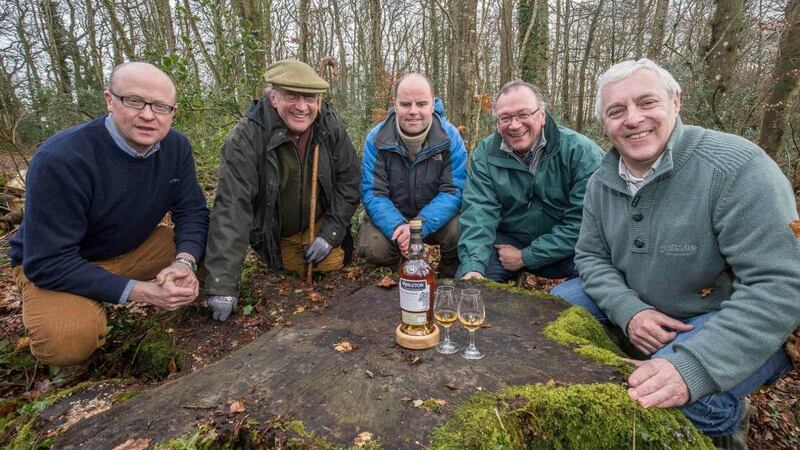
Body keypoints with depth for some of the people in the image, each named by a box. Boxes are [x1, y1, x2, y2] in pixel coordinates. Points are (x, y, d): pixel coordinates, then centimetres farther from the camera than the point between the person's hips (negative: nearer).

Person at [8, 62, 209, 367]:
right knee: (69, 342, -32)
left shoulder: (176, 146, -12)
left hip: (136, 247, 5)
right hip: (52, 266, -5)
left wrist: (184, 262, -30)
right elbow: (49, 263, -28)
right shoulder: (60, 159, -29)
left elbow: (192, 211, -9)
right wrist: (141, 291, -35)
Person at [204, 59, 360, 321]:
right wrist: (223, 283, -35)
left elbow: (349, 182, -5)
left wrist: (330, 233, -14)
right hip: (274, 235, -2)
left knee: (332, 265, -10)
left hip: (319, 224, 3)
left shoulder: (331, 128, -13)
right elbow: (231, 207, -30)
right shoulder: (246, 137, -25)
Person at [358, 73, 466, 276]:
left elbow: (454, 191, -17)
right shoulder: (376, 139, -11)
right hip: (391, 218, 0)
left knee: (460, 231, -30)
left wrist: (420, 226, -34)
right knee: (373, 246, -28)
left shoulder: (451, 138, -12)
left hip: (436, 219, 0)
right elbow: (372, 192, -14)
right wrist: (397, 227, -33)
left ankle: (451, 269, 5)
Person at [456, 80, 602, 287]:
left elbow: (582, 222, -16)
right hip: (507, 240, 1)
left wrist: (526, 257, -18)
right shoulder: (485, 154, -6)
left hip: (565, 248, 0)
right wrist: (473, 267, -33)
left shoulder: (582, 153, -13)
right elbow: (478, 212, -17)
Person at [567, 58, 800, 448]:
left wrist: (693, 366, -39)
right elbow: (591, 257, 1)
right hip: (639, 308, 6)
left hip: (735, 326, -5)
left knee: (693, 397, -32)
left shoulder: (737, 167, -25)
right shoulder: (602, 182, -5)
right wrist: (628, 310, -21)